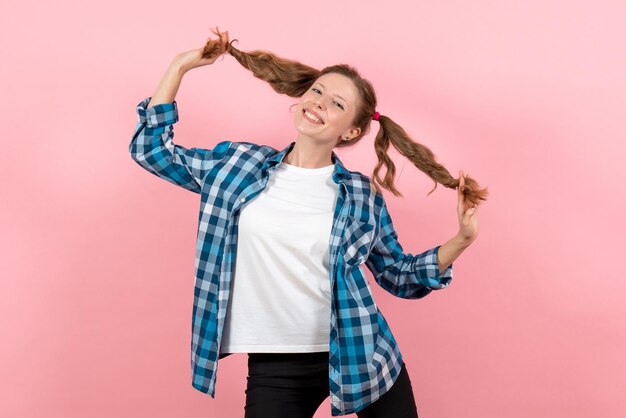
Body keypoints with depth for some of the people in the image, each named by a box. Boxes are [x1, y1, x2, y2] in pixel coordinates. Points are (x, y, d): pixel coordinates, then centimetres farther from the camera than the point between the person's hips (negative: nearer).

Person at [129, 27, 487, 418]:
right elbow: (151, 148, 7)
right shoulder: (238, 163, 2)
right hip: (275, 368, 1)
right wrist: (180, 65, 5)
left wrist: (461, 240, -7)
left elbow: (400, 277, 6)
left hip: (361, 357, 0)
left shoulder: (362, 194, -1)